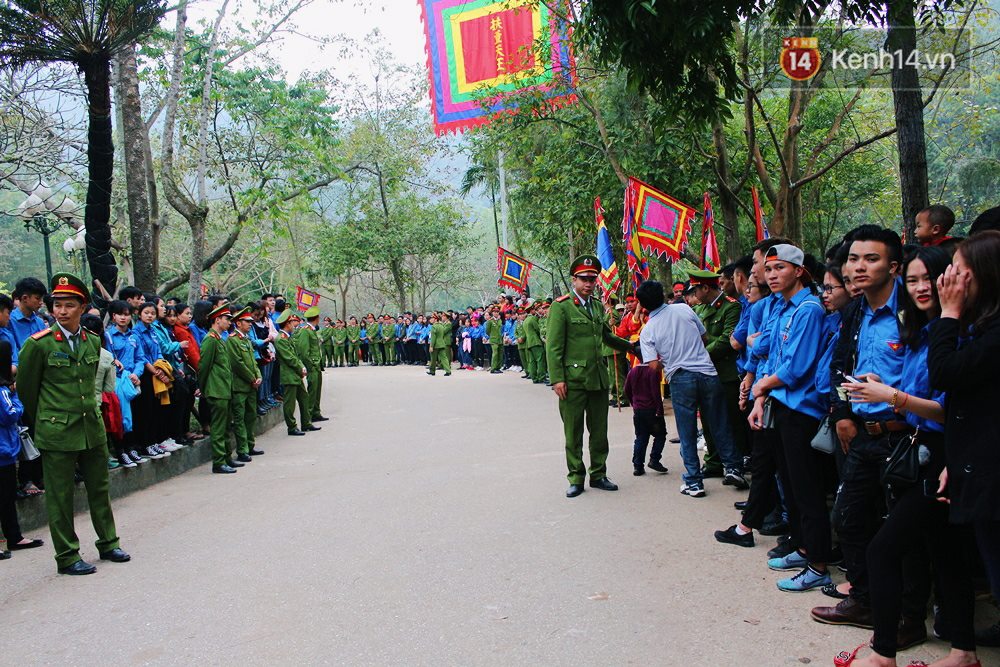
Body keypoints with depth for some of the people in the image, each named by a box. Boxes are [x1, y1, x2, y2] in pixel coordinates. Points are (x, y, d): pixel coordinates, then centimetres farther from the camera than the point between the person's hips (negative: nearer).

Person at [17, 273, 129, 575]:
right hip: (57, 433, -5)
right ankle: (67, 557, 16)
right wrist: (40, 423, 8)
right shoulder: (38, 344, -10)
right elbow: (26, 388, 0)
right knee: (60, 496, 5)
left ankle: (108, 543, 29)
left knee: (99, 489, 15)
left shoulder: (93, 341, 4)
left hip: (93, 428, 5)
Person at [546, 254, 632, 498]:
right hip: (573, 380, -6)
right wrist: (557, 379, -15)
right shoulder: (561, 306, -6)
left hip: (599, 378, 6)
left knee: (599, 430, 11)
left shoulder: (597, 306, 15)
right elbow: (553, 346, -9)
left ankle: (598, 475, 23)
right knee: (573, 433, 3)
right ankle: (576, 479, 13)